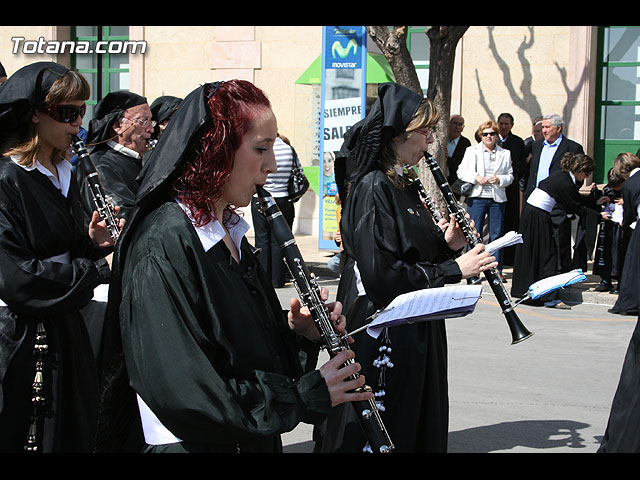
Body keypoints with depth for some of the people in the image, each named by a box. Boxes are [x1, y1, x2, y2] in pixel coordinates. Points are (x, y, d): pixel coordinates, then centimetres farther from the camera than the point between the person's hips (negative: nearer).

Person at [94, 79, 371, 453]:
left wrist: (296, 329, -5)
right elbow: (177, 390, -27)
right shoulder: (164, 246, -22)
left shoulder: (229, 232, 7)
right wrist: (305, 396, -22)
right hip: (190, 442, -8)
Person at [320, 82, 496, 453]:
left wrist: (447, 244, -2)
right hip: (383, 335, -10)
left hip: (417, 332, 10)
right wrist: (454, 269, -20)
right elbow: (381, 276, -24)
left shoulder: (405, 186, 12)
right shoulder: (371, 188, -17)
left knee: (421, 429, 16)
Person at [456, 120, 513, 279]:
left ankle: (497, 270, 13)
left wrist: (499, 179, -10)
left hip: (497, 198, 2)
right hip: (477, 196, -2)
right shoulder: (472, 151, 7)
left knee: (497, 234, 5)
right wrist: (476, 177, -13)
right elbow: (461, 172, 3)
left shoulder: (505, 154, 11)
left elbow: (510, 176, 10)